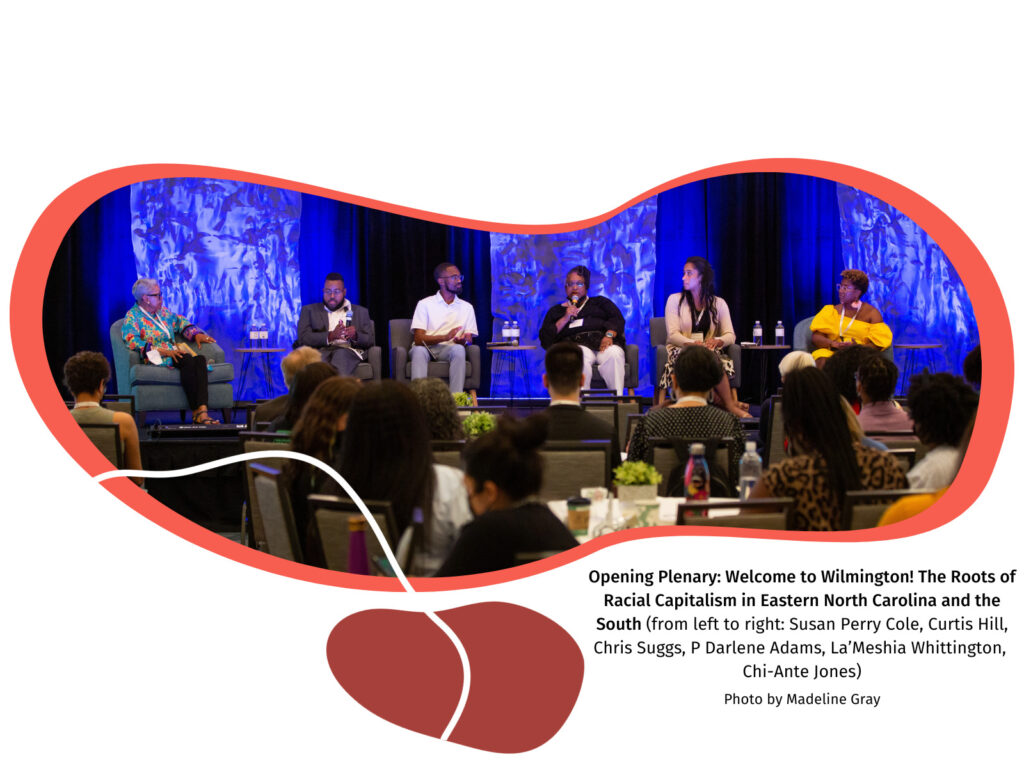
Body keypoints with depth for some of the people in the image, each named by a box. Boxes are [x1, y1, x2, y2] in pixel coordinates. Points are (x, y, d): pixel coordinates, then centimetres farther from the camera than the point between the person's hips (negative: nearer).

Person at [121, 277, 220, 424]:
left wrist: (196, 334, 19)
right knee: (188, 361, -35)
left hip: (174, 354, 7)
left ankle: (202, 411, -43)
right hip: (155, 359, -7)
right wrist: (161, 351, -21)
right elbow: (132, 341, -14)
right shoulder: (132, 317, 2)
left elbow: (179, 321, 40)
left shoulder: (162, 312, 25)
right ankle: (195, 412, -37)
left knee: (200, 359, -27)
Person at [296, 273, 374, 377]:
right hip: (320, 351, 0)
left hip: (349, 351, 0)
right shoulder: (309, 310, 22)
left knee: (342, 354, -38)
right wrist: (331, 336, -10)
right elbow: (303, 338, 6)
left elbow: (370, 341, 16)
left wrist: (356, 336, -8)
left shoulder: (360, 312, 26)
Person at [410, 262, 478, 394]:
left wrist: (463, 341, -18)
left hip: (449, 349, 2)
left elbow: (469, 340, 9)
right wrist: (445, 337, -22)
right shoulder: (425, 304, 6)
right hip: (425, 349, -2)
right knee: (419, 350, -37)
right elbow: (418, 339, -5)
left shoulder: (467, 307, 16)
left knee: (459, 349, -34)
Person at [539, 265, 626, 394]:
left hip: (603, 342, 1)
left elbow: (617, 319, 13)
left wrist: (609, 335, -9)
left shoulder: (600, 302, 32)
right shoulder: (556, 310, 31)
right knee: (581, 359, -40)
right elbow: (545, 339, 17)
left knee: (613, 354, -37)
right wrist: (565, 319, 6)